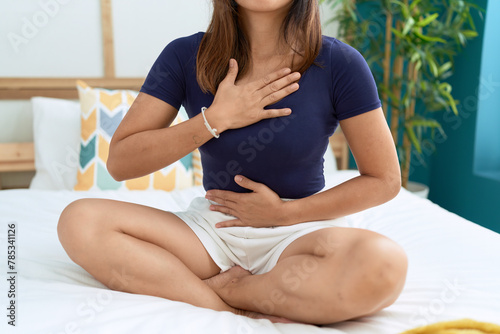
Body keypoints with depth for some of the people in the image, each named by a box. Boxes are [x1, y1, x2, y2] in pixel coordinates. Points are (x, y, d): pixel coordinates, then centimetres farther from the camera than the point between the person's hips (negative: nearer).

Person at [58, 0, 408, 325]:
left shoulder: (339, 63, -8)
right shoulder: (185, 56, -3)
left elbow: (385, 180, -3)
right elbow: (120, 162, -6)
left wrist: (284, 212, -10)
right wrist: (215, 119, -17)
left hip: (303, 227, -1)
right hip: (214, 227, 2)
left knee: (385, 262, -33)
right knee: (79, 221, -17)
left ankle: (219, 288, -12)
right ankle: (233, 311, -19)